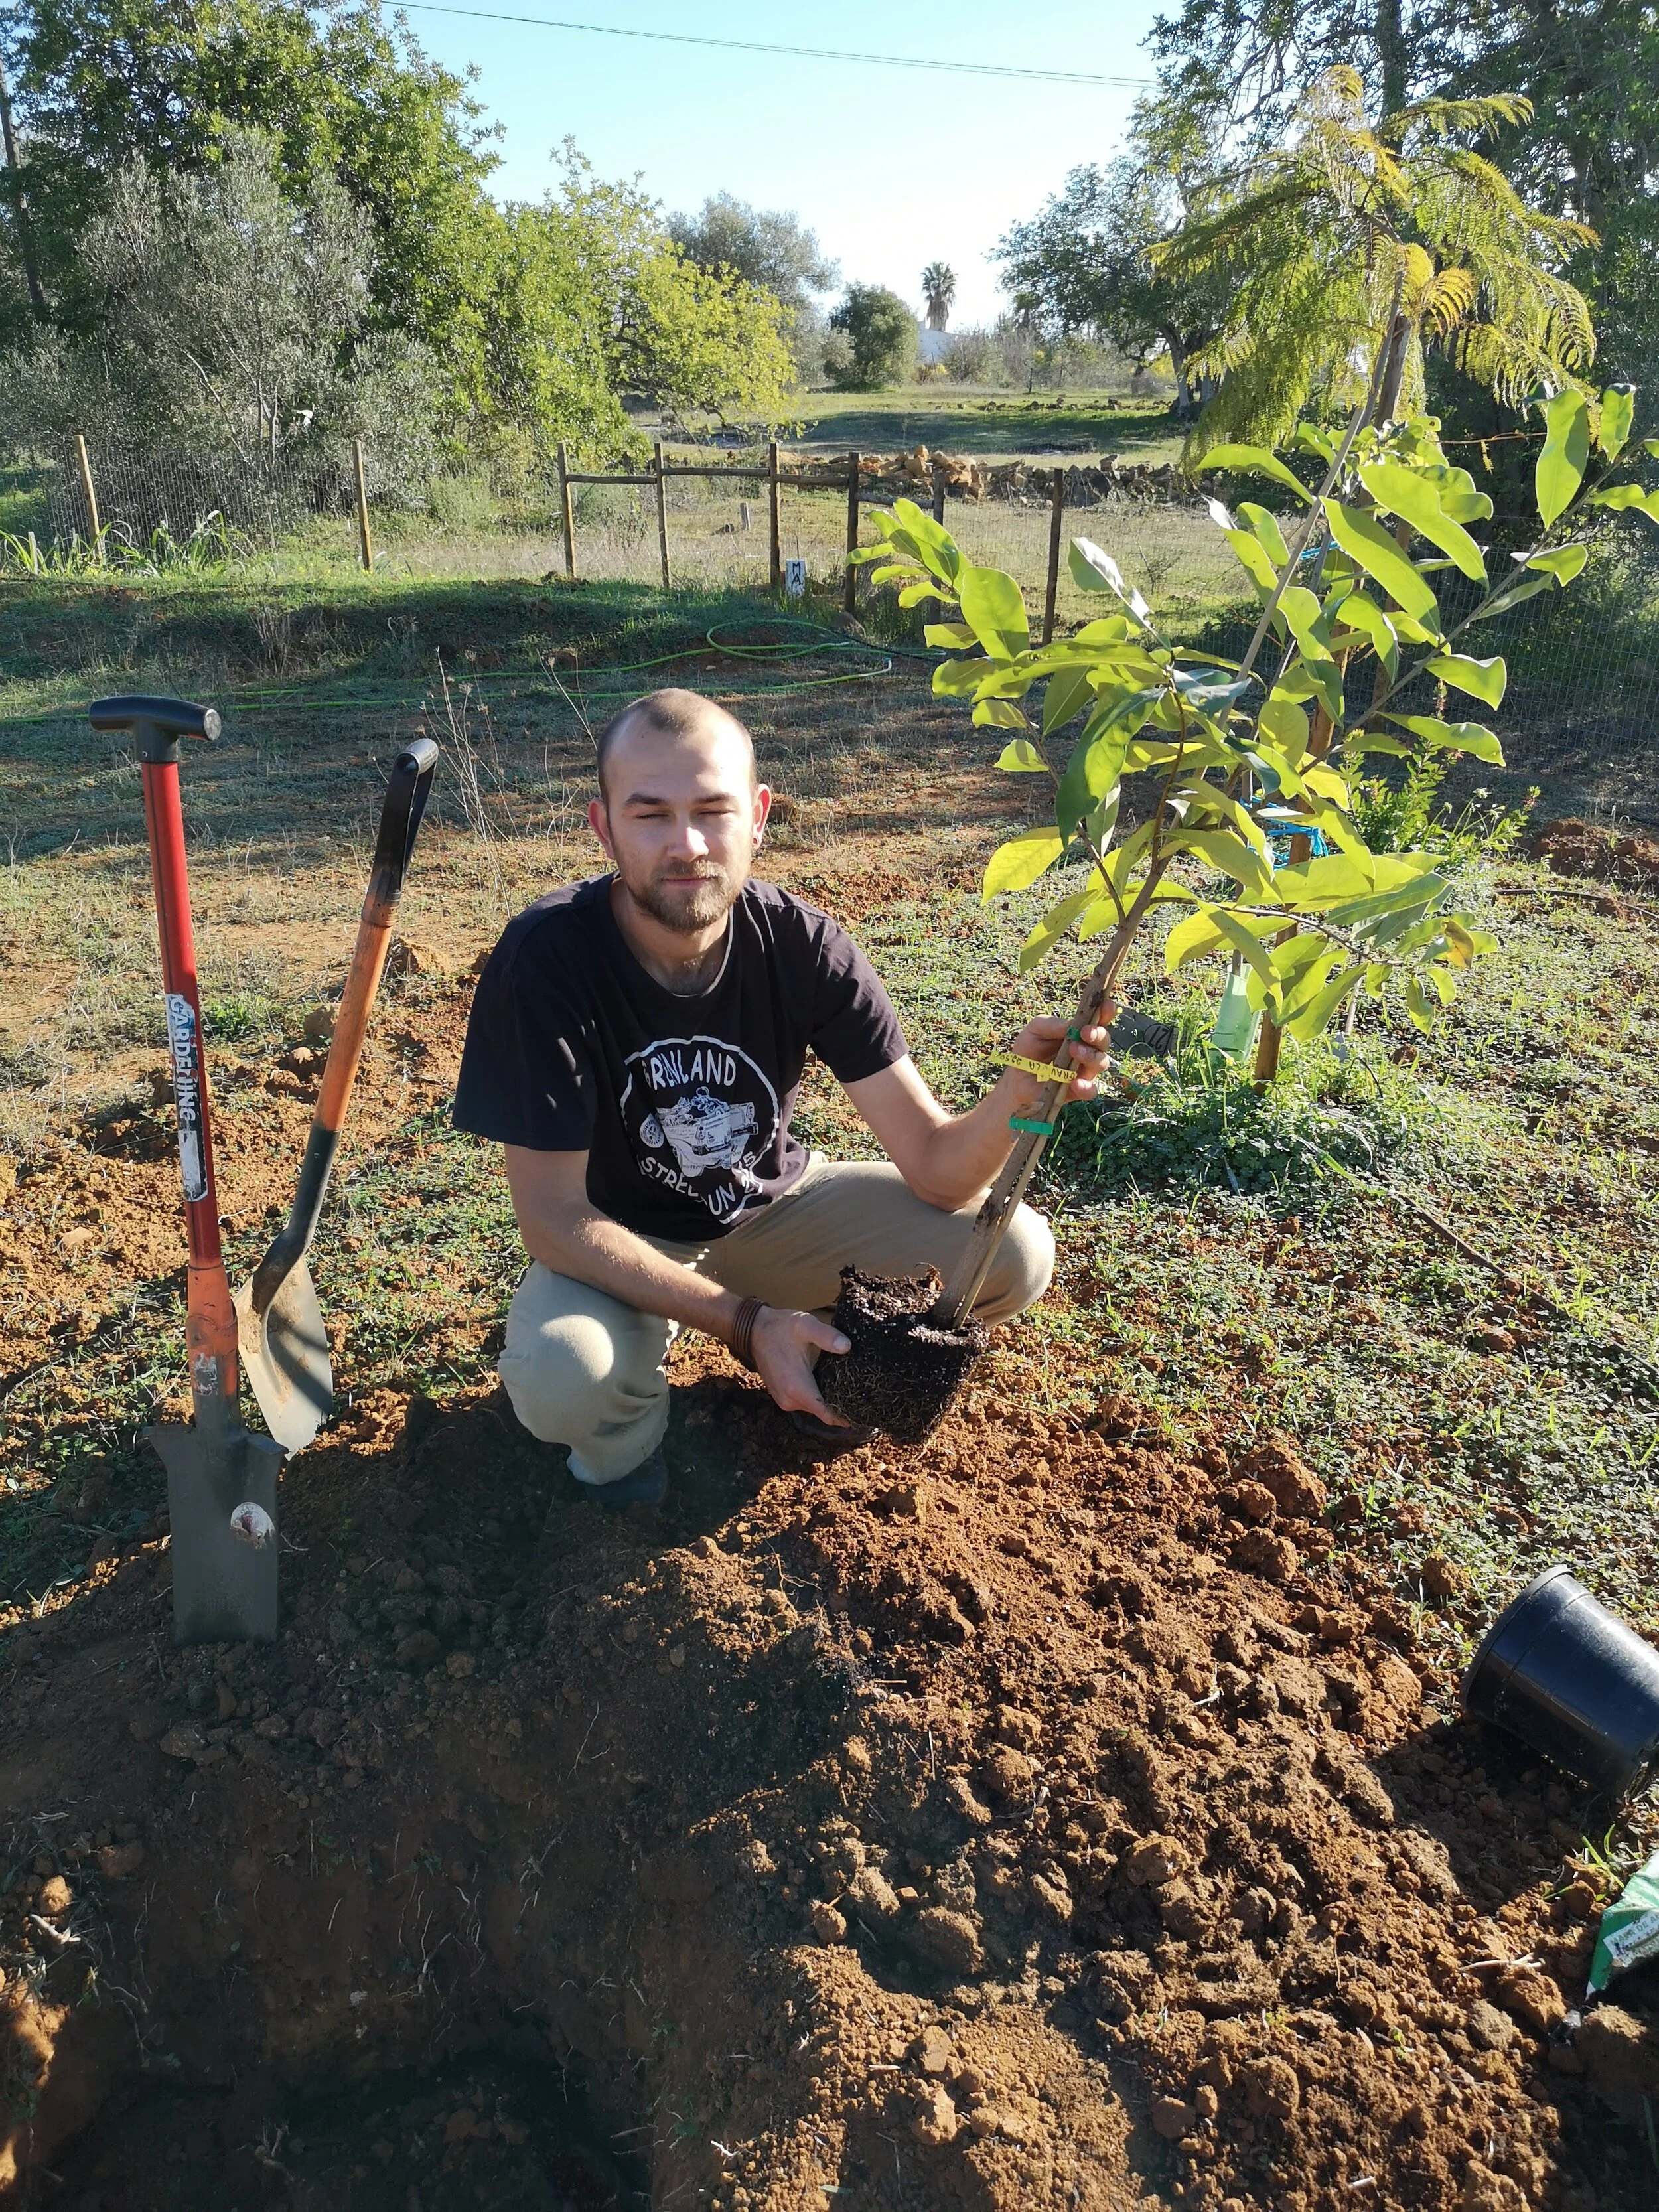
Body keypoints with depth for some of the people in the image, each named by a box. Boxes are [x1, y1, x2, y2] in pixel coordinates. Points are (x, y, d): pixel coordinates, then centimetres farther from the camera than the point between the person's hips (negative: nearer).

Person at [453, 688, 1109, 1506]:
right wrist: (745, 1322, -32)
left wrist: (1018, 1094, -44)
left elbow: (935, 1165, -21)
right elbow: (553, 1217, -24)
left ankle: (834, 1355, 14)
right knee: (557, 1377, -36)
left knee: (1014, 1255, -16)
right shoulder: (545, 958, -27)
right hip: (618, 1244, -2)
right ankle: (626, 1426, 4)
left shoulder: (804, 944, -20)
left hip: (774, 1205, 3)